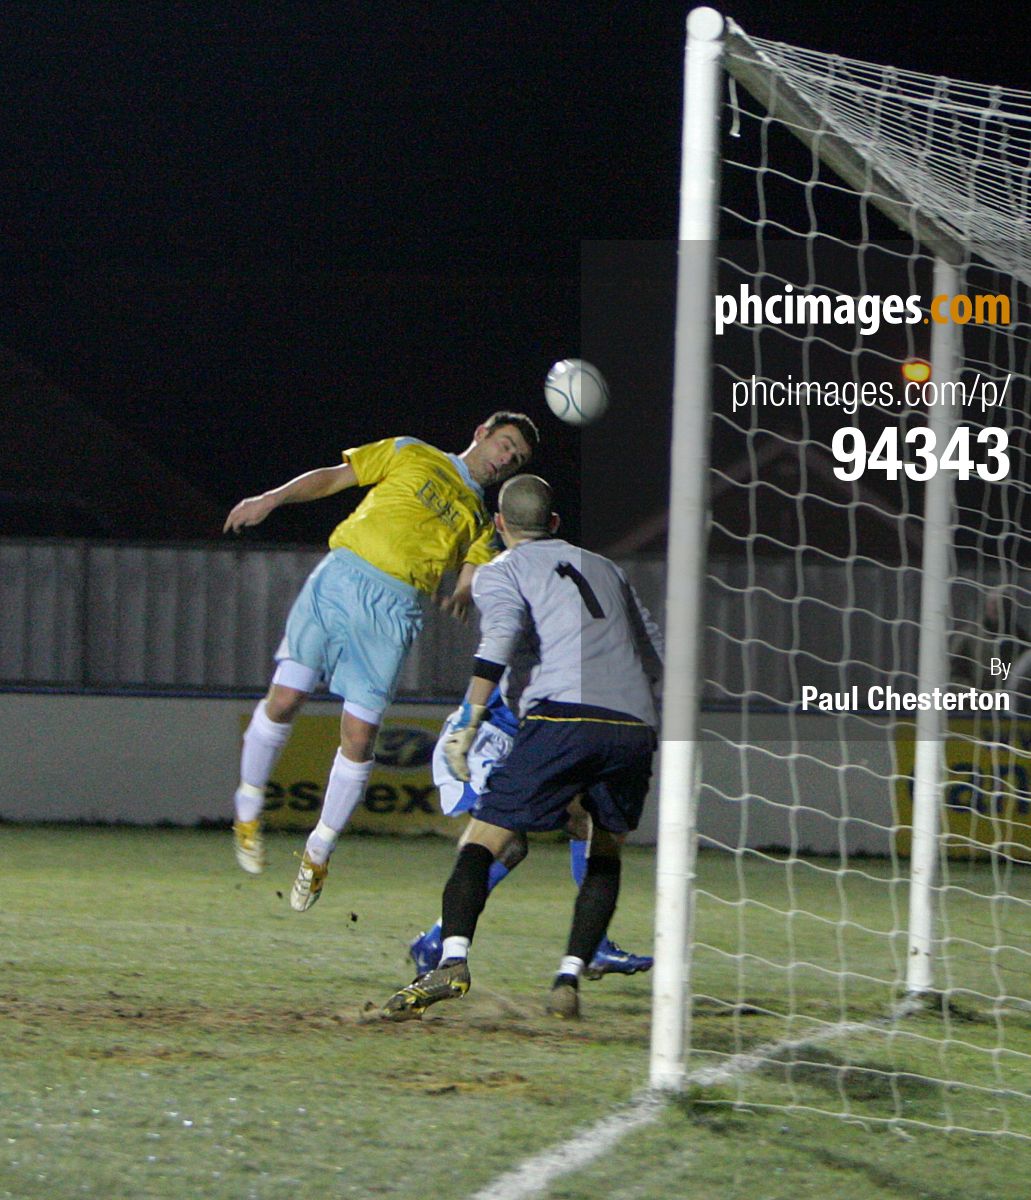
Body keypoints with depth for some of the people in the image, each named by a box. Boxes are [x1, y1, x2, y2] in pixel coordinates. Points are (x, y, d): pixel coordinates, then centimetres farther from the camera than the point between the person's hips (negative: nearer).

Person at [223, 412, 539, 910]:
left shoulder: (483, 524, 23)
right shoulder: (411, 455, 18)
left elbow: (470, 579, 8)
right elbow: (333, 477, 16)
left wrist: (461, 598, -16)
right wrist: (272, 498, 1)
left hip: (396, 607, 2)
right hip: (339, 577, -2)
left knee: (359, 737, -7)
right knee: (285, 699, -13)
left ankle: (318, 851, 9)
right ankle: (248, 808, 10)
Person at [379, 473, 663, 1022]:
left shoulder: (502, 571, 14)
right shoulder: (604, 568, 30)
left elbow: (500, 637, -7)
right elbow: (655, 659, 31)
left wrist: (466, 727, -10)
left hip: (562, 715, -4)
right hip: (635, 724, 4)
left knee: (482, 842, -1)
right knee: (605, 853, 23)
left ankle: (452, 961, -23)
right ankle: (569, 978, 8)